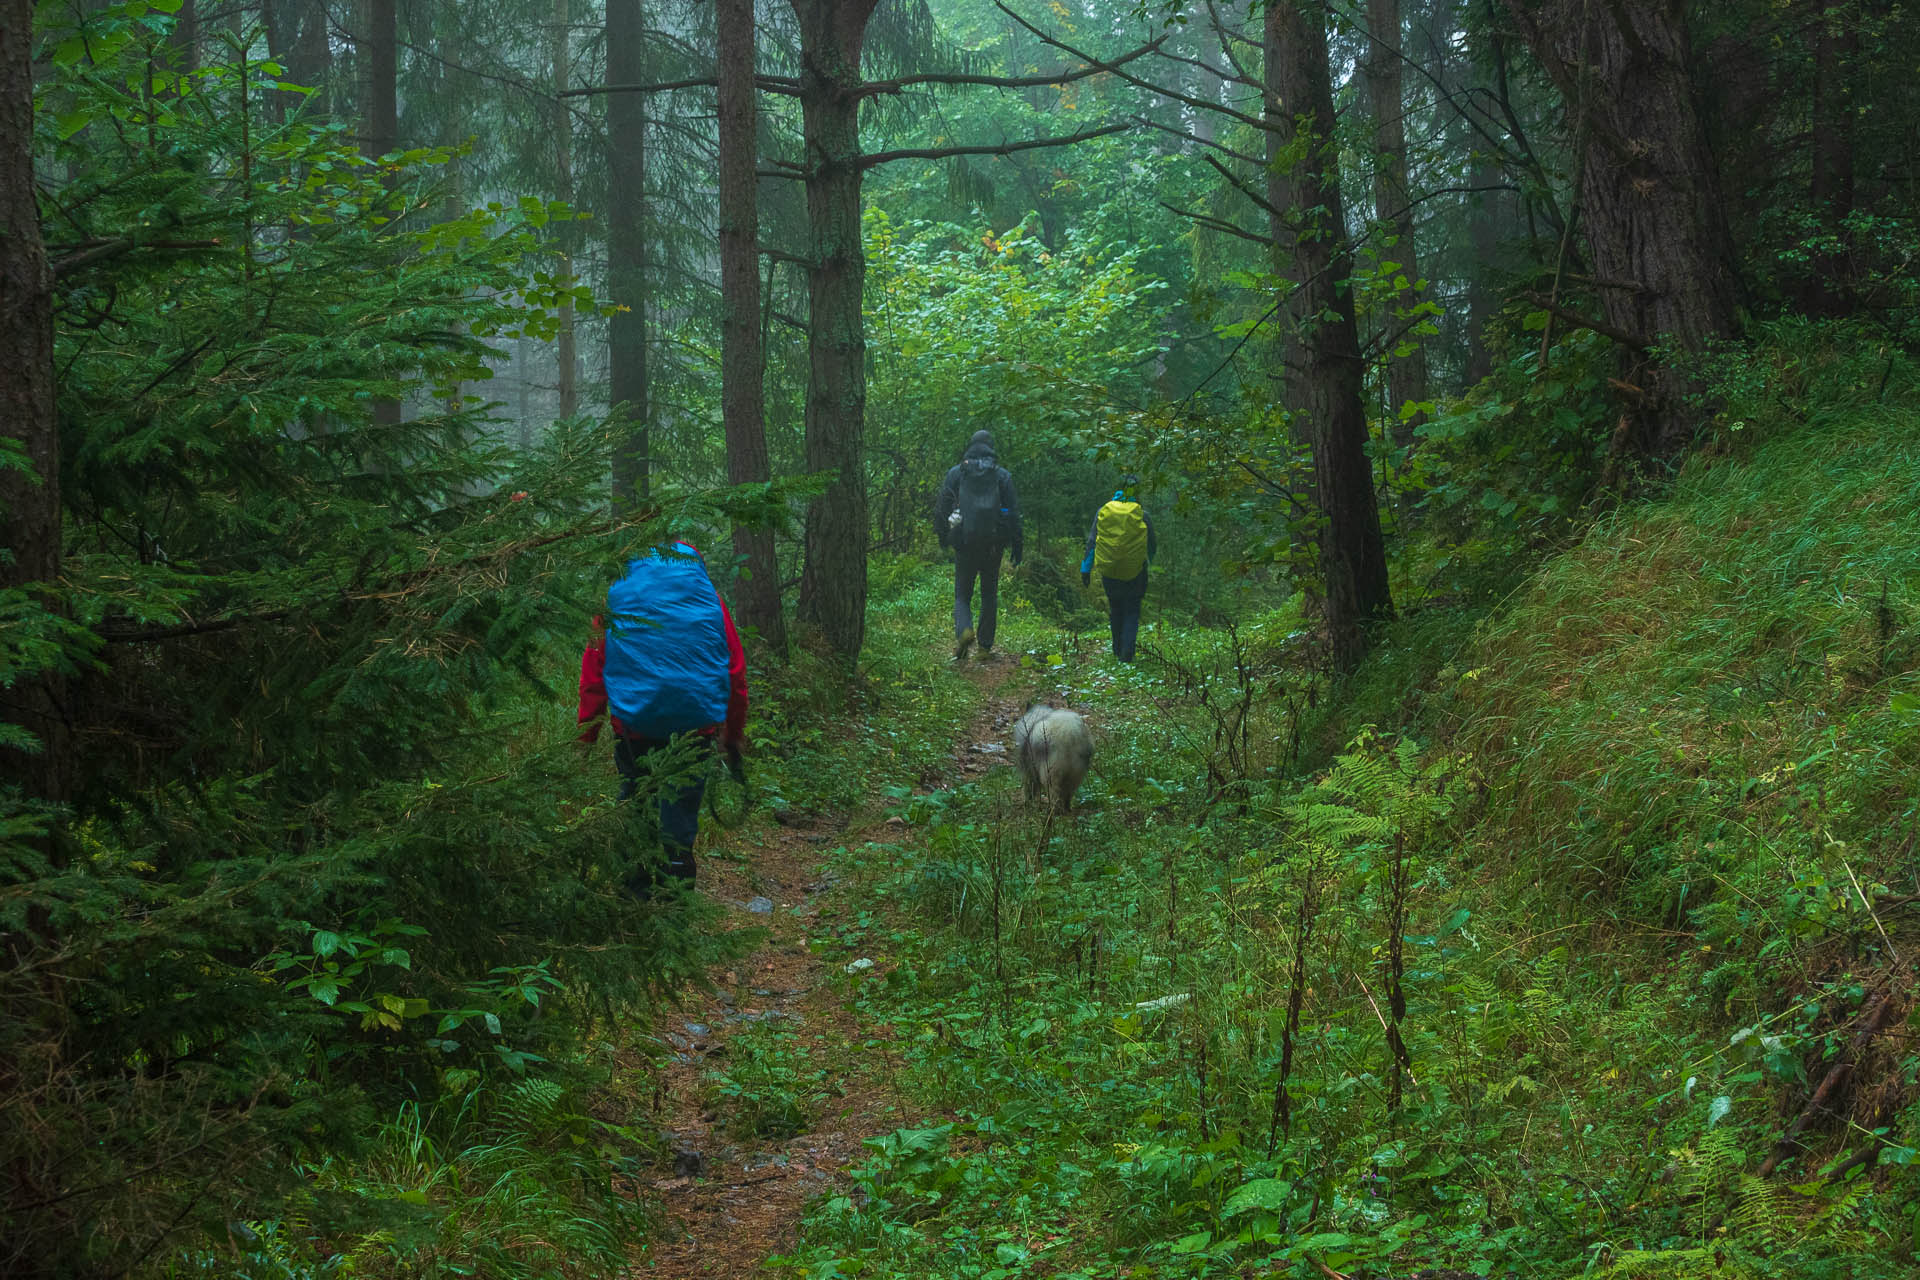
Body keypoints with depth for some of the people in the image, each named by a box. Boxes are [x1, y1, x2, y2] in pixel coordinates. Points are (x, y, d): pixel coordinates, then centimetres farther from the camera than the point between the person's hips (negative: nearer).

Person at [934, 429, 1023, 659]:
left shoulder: (955, 474, 2)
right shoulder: (1002, 475, 2)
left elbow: (942, 508, 3)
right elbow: (1013, 512, 1)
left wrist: (942, 537, 14)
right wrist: (1017, 545, 6)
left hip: (964, 544, -1)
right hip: (992, 544, 1)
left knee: (962, 594, 7)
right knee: (989, 595, 13)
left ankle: (964, 630, -21)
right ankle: (985, 646, 13)